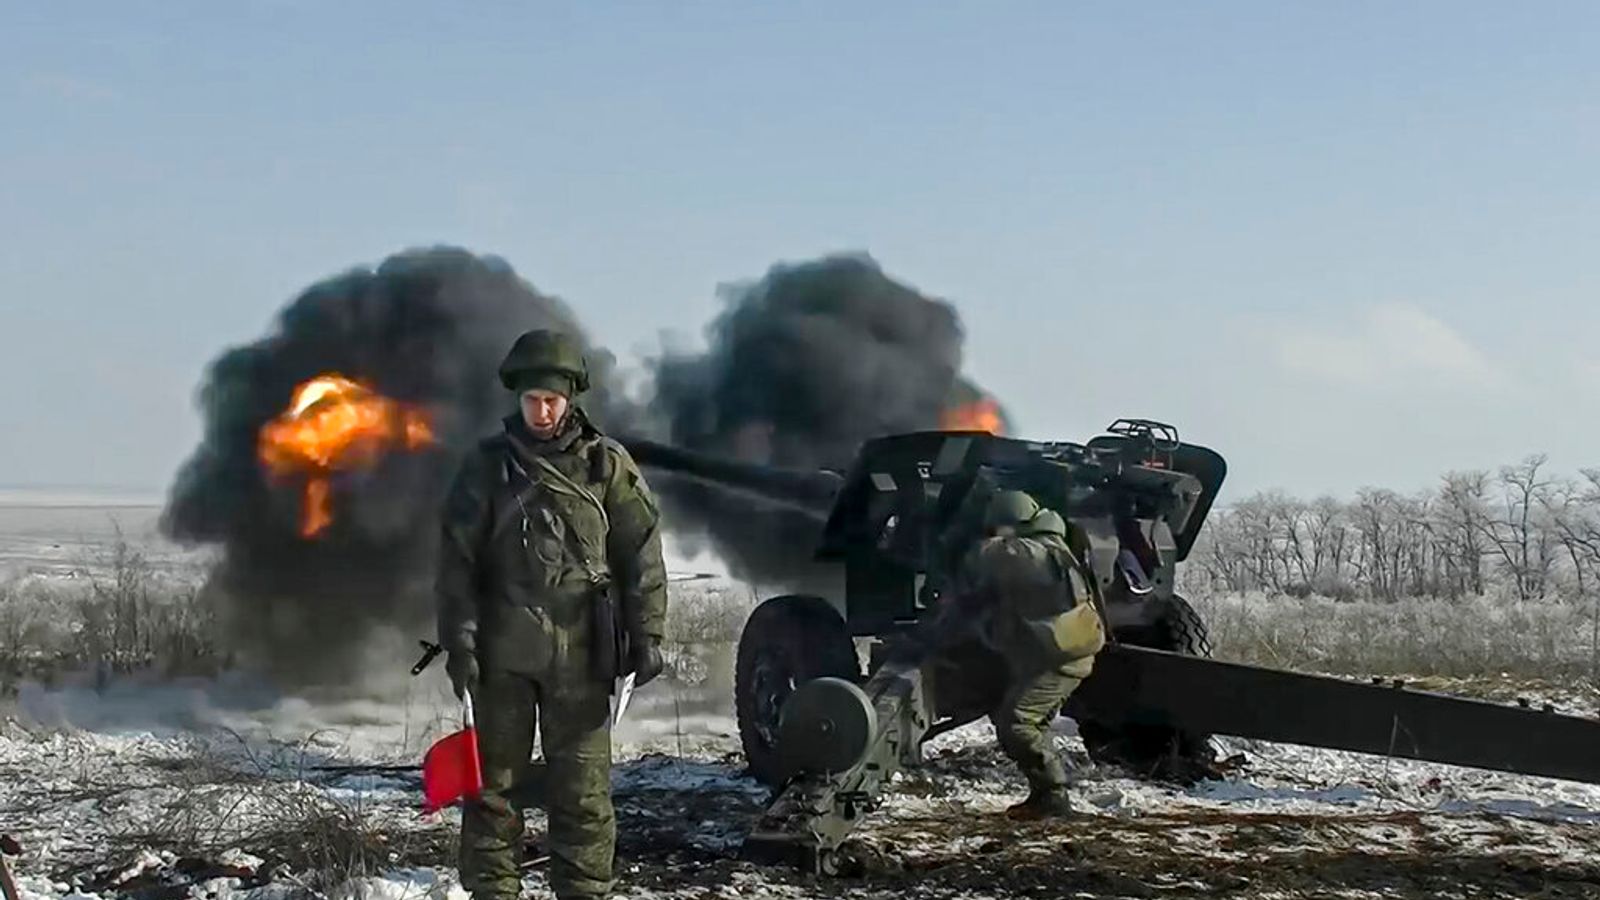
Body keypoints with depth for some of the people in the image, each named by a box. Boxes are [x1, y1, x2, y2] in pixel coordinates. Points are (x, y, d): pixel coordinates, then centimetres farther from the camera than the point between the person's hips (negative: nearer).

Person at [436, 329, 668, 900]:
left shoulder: (608, 464, 4)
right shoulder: (488, 465, 4)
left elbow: (640, 553, 3)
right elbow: (458, 557, 2)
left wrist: (646, 633, -3)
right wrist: (459, 639, -6)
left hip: (581, 651, 0)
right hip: (502, 650, 1)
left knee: (583, 784, 2)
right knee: (492, 777, 4)